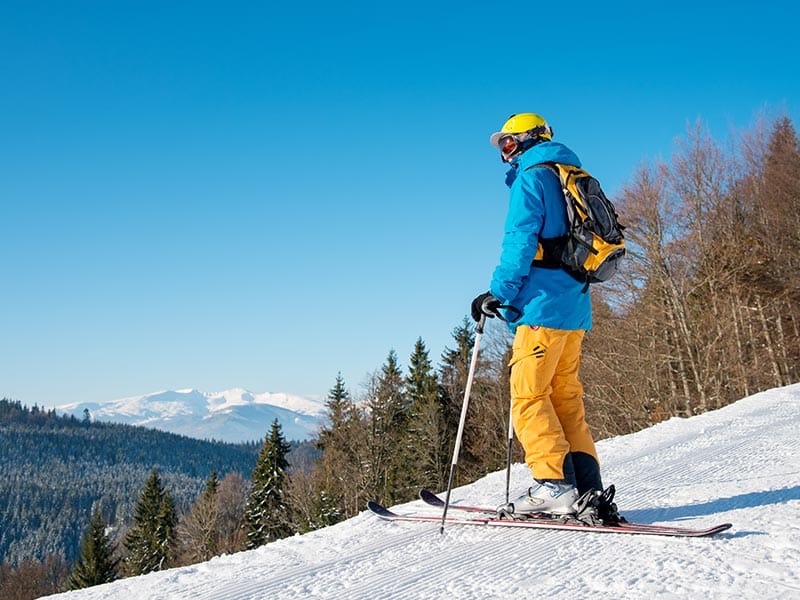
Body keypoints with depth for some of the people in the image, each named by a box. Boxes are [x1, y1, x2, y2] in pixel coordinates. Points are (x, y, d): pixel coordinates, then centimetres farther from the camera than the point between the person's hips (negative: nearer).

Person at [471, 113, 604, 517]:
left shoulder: (531, 177, -3)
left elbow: (520, 241, -14)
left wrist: (498, 294, -12)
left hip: (544, 304, -9)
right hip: (576, 306, 9)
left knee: (528, 394, -9)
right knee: (565, 396, 9)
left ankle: (555, 485, -16)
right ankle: (585, 486, 4)